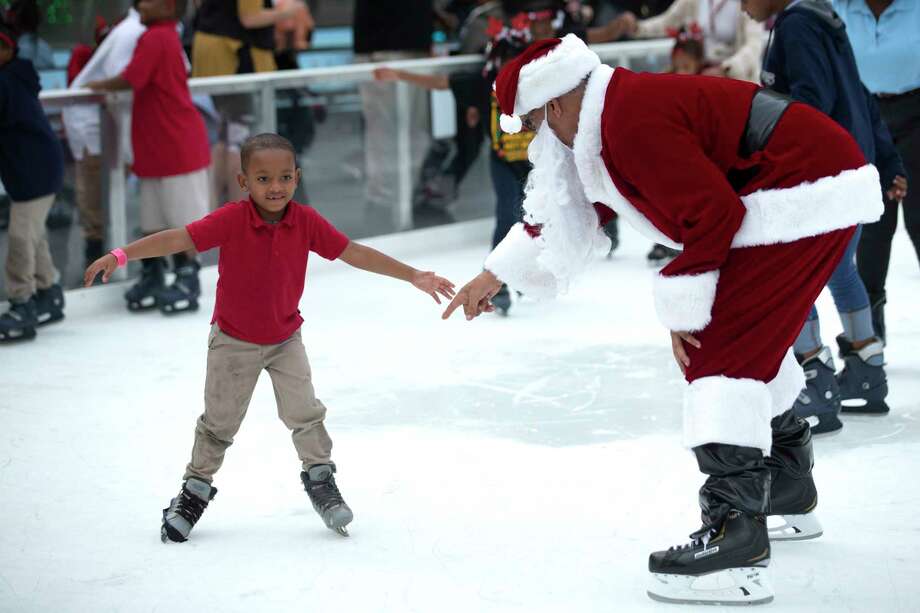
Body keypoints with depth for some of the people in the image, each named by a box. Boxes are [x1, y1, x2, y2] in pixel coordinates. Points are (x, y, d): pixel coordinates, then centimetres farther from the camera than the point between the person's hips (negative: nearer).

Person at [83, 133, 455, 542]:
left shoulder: (306, 221, -15)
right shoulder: (231, 220, -24)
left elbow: (355, 254, -9)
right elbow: (178, 239, -29)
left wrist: (414, 276, -8)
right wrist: (121, 255, -40)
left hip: (285, 338, 2)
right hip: (233, 340, -2)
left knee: (304, 411, -2)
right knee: (219, 422, 9)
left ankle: (319, 477, 21)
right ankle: (196, 489, 28)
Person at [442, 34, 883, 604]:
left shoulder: (633, 119, -19)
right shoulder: (613, 115, 14)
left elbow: (714, 214, -21)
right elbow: (562, 209, 27)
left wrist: (682, 311, -11)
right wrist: (497, 274, 32)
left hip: (804, 201, -11)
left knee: (721, 352, -13)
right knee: (753, 341, 24)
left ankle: (735, 542, -19)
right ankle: (789, 493, 39)